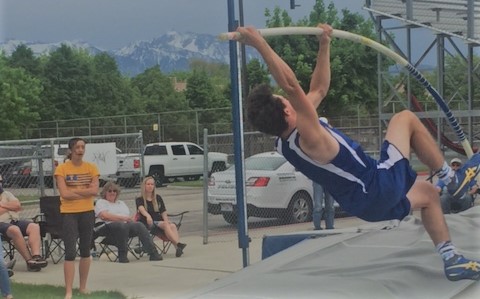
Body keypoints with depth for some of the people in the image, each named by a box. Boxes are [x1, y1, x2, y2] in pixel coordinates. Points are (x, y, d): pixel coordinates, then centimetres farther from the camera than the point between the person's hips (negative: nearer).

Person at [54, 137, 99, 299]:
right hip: (68, 213, -3)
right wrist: (85, 191, -11)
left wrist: (73, 190, -14)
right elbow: (64, 193, -15)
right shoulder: (62, 168, -5)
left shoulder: (91, 167, 3)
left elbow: (95, 190, -9)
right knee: (70, 252, -8)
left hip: (87, 212, 3)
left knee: (85, 251, 12)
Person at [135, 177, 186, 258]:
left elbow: (163, 212, 15)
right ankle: (178, 244, -51)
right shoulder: (140, 200, 6)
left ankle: (177, 248, -51)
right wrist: (148, 216, -39)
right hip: (148, 224, -4)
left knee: (172, 225, -30)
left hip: (160, 221, 4)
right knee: (165, 225, -34)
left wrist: (166, 221, -6)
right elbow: (141, 209, -17)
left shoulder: (158, 198, 20)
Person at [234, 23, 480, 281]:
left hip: (365, 203, 9)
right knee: (405, 118, 7)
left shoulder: (284, 145, -4)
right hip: (380, 186, -9)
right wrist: (260, 43, -54)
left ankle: (451, 260, 27)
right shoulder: (309, 138, -30)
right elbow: (291, 85, -47)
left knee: (427, 193, 30)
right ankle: (450, 178, 16)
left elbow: (318, 89, 8)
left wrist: (324, 46, 6)